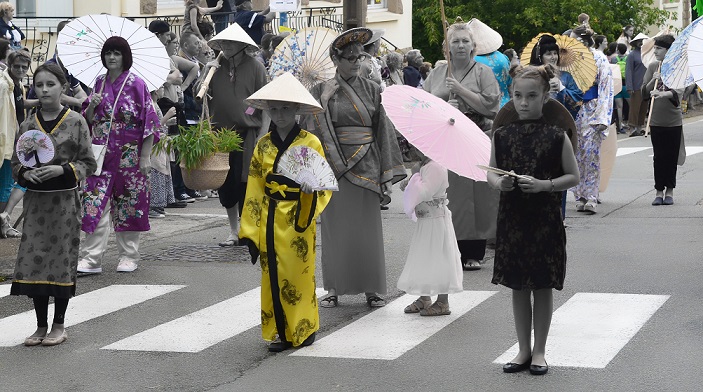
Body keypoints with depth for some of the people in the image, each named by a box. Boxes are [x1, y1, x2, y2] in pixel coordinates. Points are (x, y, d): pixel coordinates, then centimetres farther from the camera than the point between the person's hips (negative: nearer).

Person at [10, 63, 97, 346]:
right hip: (35, 199, 3)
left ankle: (59, 325, 14)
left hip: (64, 199, -3)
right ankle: (41, 326, 13)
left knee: (61, 258, 2)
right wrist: (26, 173, -10)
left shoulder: (76, 122, -4)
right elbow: (16, 163, 11)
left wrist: (63, 169, -17)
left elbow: (88, 162, -2)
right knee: (34, 259, 1)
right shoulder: (28, 125, 5)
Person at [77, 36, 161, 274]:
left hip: (129, 155, -4)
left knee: (129, 204, 6)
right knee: (96, 204, -5)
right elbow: (88, 120, 15)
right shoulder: (99, 84, 9)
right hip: (101, 154, 4)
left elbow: (148, 121, -7)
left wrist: (145, 157, -11)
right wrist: (91, 105, -8)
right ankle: (91, 259, -5)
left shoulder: (136, 84, -6)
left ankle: (129, 256, 18)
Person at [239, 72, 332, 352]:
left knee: (298, 274, -1)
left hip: (299, 219, -3)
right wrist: (250, 230, 4)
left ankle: (302, 329, 13)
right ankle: (279, 332, 13)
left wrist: (311, 188, -26)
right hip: (269, 221, 3)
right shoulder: (263, 145, 7)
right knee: (272, 275, 4)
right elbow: (254, 190, 8)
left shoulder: (310, 143, -3)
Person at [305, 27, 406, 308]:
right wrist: (323, 101, -18)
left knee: (367, 228, 4)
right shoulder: (322, 91, 2)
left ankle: (371, 287, 12)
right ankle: (334, 288, 14)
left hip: (366, 166, 1)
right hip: (334, 166, -1)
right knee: (336, 228, 4)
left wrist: (387, 177, 0)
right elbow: (314, 129, -4)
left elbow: (384, 132, 4)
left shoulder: (371, 90, 5)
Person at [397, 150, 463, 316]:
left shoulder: (436, 168, -19)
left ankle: (443, 303, 3)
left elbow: (424, 192, -28)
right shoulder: (422, 166, 11)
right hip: (424, 221, 10)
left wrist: (415, 175, -14)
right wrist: (407, 183, 3)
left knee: (438, 259, -3)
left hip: (436, 221, -10)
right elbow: (417, 192, 22)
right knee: (422, 260, 15)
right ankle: (424, 298, 25)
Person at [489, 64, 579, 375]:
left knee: (543, 286, 6)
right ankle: (523, 350, 22)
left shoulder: (556, 136, -6)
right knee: (518, 285, 10)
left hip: (545, 218, -3)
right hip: (512, 218, 3)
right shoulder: (502, 135, 2)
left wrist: (543, 184, -18)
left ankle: (539, 351, 18)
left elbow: (573, 176, -3)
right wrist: (498, 183, -12)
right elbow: (491, 172, 10)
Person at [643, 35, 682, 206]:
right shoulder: (652, 67, 6)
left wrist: (662, 94, -33)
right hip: (656, 120, 2)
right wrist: (653, 80, -12)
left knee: (671, 156, 4)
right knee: (659, 157, 3)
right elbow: (644, 93, 5)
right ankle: (659, 191, 9)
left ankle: (669, 191, 13)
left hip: (673, 120, -2)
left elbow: (679, 91, -17)